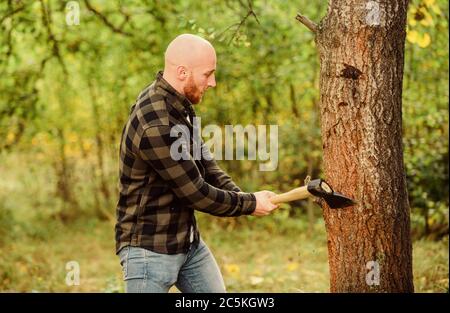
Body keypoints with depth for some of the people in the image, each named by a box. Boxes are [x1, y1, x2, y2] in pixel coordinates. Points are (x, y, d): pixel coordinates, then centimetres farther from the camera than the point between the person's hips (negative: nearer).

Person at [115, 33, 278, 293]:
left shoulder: (179, 105, 2)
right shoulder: (157, 126, -28)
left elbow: (201, 158, 12)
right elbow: (196, 193, -22)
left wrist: (235, 193, -5)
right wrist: (250, 204, -9)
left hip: (189, 242, 9)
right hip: (150, 249, -9)